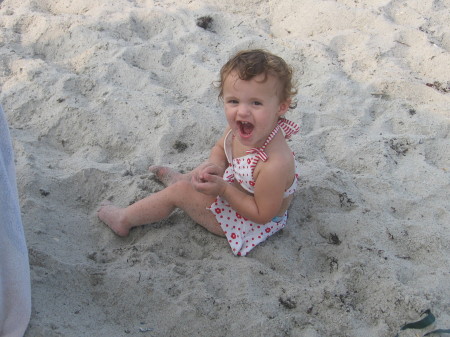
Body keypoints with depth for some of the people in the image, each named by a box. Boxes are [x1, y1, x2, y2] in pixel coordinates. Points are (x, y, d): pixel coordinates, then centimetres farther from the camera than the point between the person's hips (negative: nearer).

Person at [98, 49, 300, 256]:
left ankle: (124, 220, 20)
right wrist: (216, 166, -22)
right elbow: (220, 148, 2)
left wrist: (223, 189, -32)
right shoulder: (239, 129, -19)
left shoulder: (275, 165, -41)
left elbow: (262, 214, -29)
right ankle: (183, 178, 55)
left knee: (178, 192, -3)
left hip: (253, 223, -7)